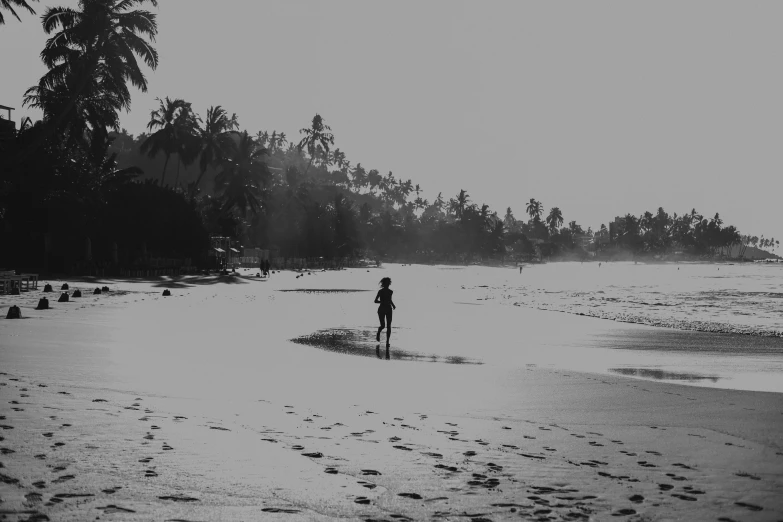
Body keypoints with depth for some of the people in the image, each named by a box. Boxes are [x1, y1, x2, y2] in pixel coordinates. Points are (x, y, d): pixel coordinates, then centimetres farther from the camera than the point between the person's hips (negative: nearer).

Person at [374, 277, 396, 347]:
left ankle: (387, 341, -1)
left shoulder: (390, 291, 8)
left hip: (389, 310, 4)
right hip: (382, 309, -4)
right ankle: (378, 333, 27)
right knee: (383, 325, -8)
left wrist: (393, 305, 7)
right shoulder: (380, 291, -6)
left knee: (389, 326, -4)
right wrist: (383, 302, -20)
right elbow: (375, 301, -6)